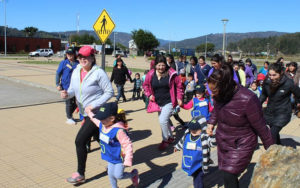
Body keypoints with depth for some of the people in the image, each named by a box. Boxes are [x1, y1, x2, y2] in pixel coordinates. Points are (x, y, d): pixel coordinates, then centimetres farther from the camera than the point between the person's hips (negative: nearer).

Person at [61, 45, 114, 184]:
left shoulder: (99, 73, -19)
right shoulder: (76, 72, 2)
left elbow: (110, 92, -16)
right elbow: (73, 89, 9)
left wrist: (94, 105, -23)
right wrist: (67, 93, -14)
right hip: (86, 114, 8)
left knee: (80, 141, -10)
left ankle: (80, 174, 7)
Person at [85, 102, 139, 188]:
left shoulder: (118, 131, -33)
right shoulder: (102, 124, -8)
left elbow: (128, 145, -31)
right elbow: (94, 118, 17)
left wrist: (128, 161, -31)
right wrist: (89, 113, 29)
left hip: (119, 158, -7)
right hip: (110, 157, 7)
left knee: (118, 175, -4)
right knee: (111, 174, 14)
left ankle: (134, 174, 22)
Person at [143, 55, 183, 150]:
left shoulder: (171, 73, -12)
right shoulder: (151, 74, -4)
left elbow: (178, 86, -1)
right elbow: (145, 85, 12)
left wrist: (179, 98, -5)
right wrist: (149, 94, 0)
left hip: (169, 102, -4)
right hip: (158, 103, 5)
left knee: (163, 121, -14)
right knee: (164, 121, 16)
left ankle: (165, 140, 9)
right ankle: (171, 137, 39)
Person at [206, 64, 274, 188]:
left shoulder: (247, 100, -29)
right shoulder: (218, 95, -11)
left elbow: (260, 127, -18)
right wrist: (211, 123, -2)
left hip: (241, 146, -6)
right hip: (223, 143, 6)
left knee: (229, 176, -9)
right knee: (226, 174, 17)